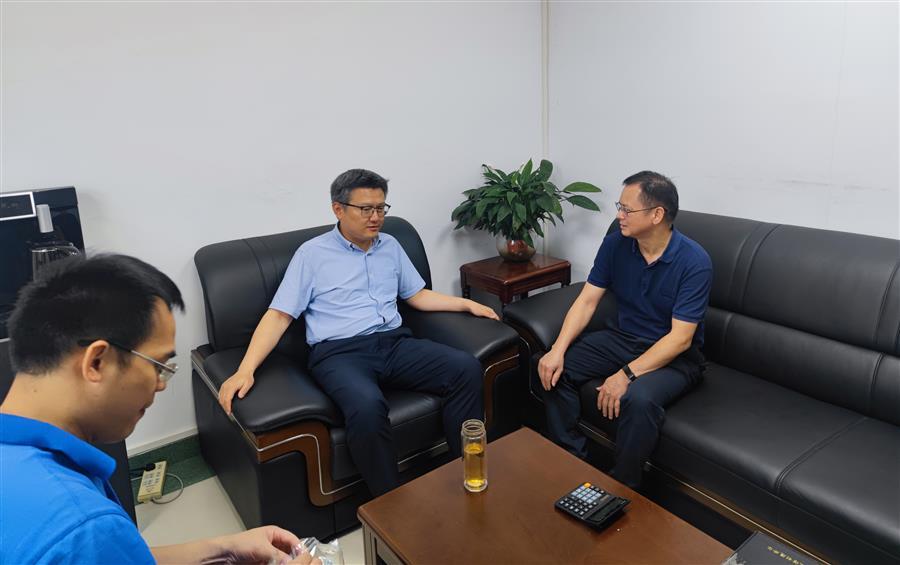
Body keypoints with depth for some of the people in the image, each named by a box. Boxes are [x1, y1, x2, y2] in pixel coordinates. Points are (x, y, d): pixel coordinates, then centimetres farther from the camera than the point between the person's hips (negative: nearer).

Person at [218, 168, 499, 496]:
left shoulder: (390, 246, 19)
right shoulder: (312, 254, 5)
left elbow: (417, 295, 26)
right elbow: (278, 315, 0)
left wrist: (467, 304, 14)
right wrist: (245, 370, -13)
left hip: (394, 343, 5)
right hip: (339, 353, -5)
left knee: (467, 368, -19)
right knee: (367, 406, -38)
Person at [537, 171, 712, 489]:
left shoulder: (694, 262, -21)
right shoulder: (615, 243, -6)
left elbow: (680, 338, -23)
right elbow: (587, 301, -6)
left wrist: (627, 374, -32)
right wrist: (558, 350, -21)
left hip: (675, 355, -5)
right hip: (624, 338, 6)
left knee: (639, 399, -35)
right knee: (554, 369, -13)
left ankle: (623, 489, -11)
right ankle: (572, 461, 1)